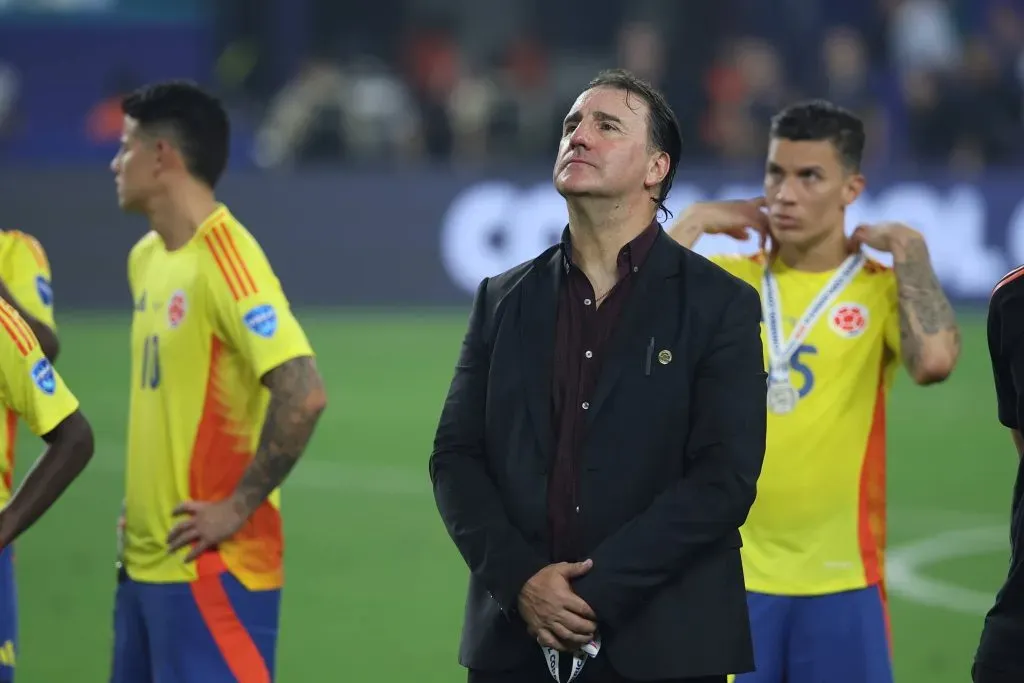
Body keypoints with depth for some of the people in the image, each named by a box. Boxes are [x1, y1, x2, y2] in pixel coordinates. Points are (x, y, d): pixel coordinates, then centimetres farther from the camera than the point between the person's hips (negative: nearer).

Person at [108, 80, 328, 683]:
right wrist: (142, 502, 15)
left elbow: (304, 395, -24)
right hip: (145, 561, 9)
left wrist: (238, 507, -19)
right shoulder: (146, 259, 12)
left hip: (211, 568, -9)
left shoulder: (226, 261, -15)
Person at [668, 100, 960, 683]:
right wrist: (692, 224, -4)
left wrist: (908, 249, -11)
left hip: (841, 580, -2)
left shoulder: (883, 290, 0)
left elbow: (934, 361, -22)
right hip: (729, 574, 2)